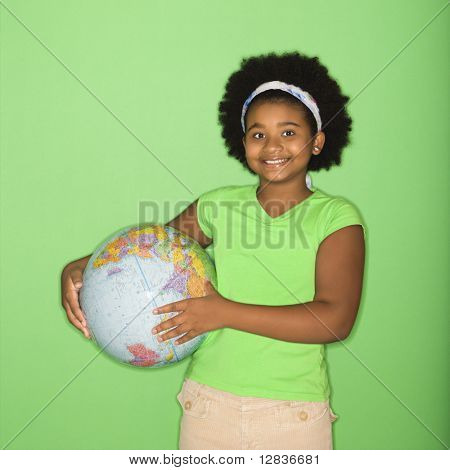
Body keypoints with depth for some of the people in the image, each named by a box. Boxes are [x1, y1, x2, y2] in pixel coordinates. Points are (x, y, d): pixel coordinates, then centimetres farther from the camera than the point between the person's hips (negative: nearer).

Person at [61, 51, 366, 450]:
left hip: (296, 413, -2)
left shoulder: (337, 218, -7)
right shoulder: (219, 205, 4)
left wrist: (224, 312, -21)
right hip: (209, 403, 3)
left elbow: (335, 319, -18)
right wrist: (80, 269, -7)